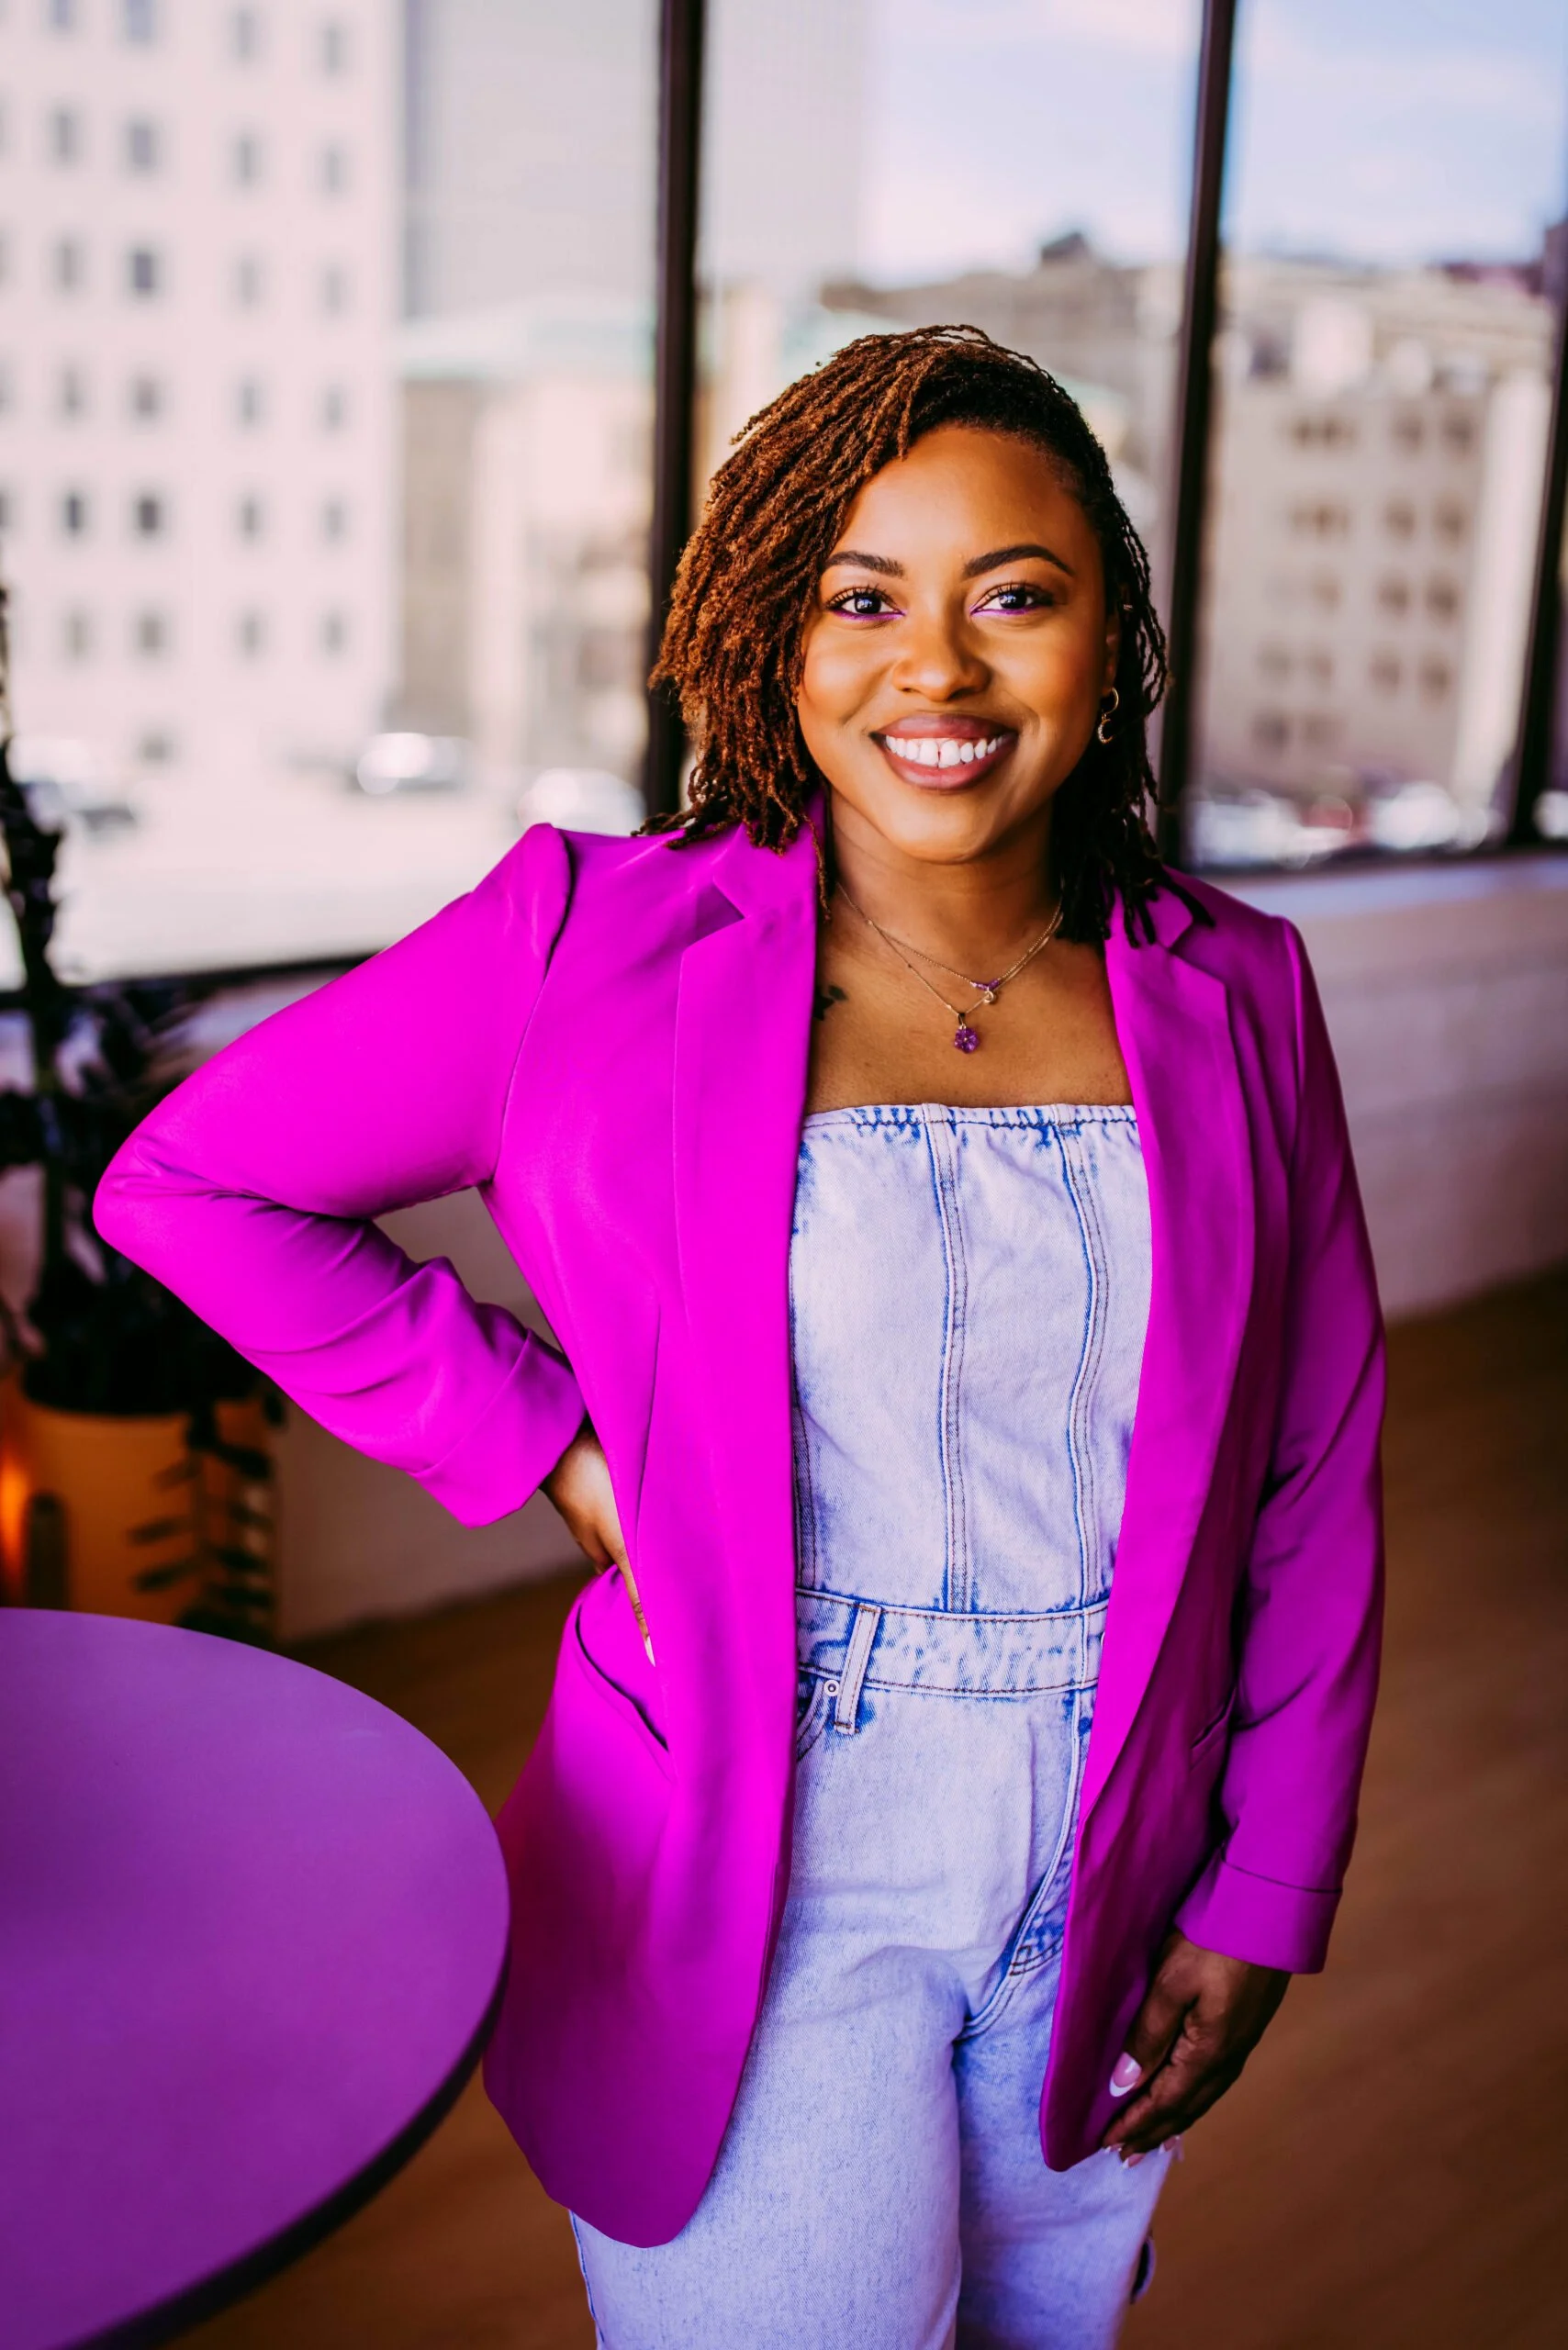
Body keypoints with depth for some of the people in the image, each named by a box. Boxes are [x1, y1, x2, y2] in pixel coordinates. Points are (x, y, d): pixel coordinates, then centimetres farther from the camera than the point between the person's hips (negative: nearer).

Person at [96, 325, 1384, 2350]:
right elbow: (185, 1185, -4)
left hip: (1112, 1895, 4)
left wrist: (1264, 1898, 3)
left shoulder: (1229, 998, -2)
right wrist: (545, 1441, -10)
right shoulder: (597, 947, -11)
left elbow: (1312, 1483, 3)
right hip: (753, 1883, -3)